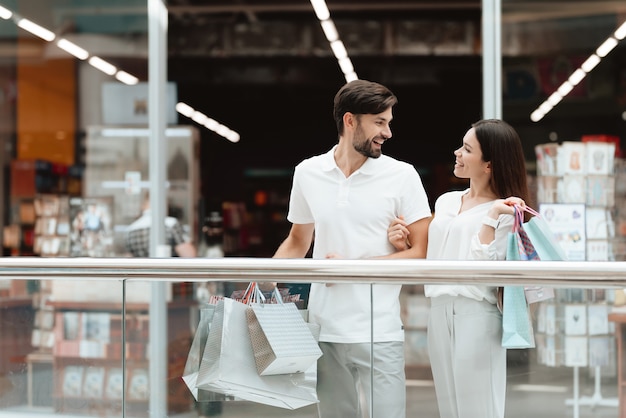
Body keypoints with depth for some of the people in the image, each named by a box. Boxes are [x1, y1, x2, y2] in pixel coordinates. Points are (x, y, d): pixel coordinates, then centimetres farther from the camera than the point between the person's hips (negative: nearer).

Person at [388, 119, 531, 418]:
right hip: (438, 315, 7)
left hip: (476, 317, -6)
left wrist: (492, 216, -19)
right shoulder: (445, 202, 14)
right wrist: (402, 247, 3)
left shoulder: (505, 212, -6)